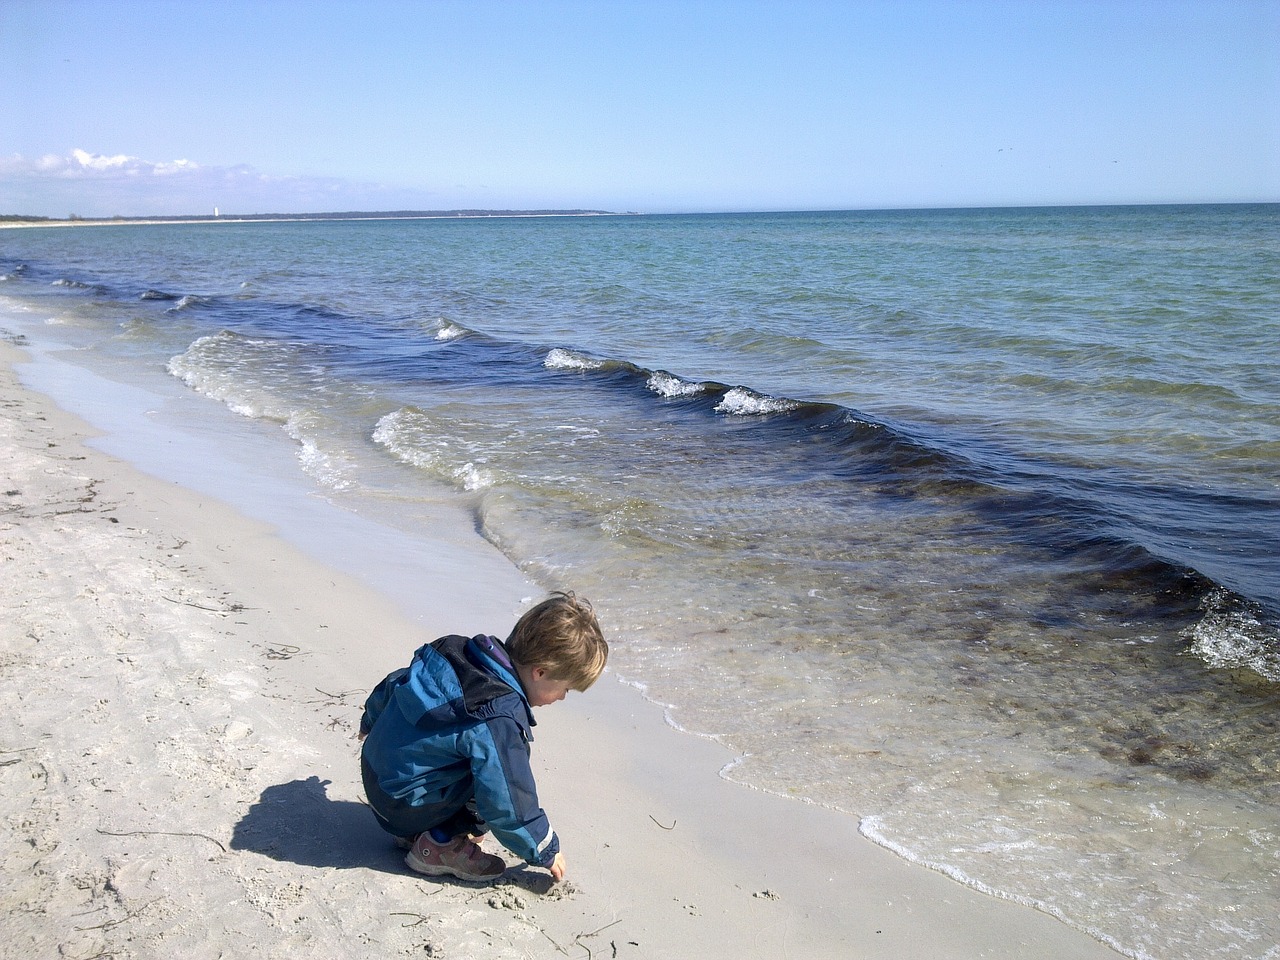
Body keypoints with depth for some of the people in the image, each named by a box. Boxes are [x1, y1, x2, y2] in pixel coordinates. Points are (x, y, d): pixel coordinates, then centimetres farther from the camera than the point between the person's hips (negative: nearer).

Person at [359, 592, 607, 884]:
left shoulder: (459, 652, -3)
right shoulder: (499, 720, -27)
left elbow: (394, 684, 15)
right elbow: (508, 806, -21)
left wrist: (372, 720, 35)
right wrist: (547, 851, -3)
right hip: (405, 808, -9)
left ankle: (415, 832, 16)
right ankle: (440, 844, -1)